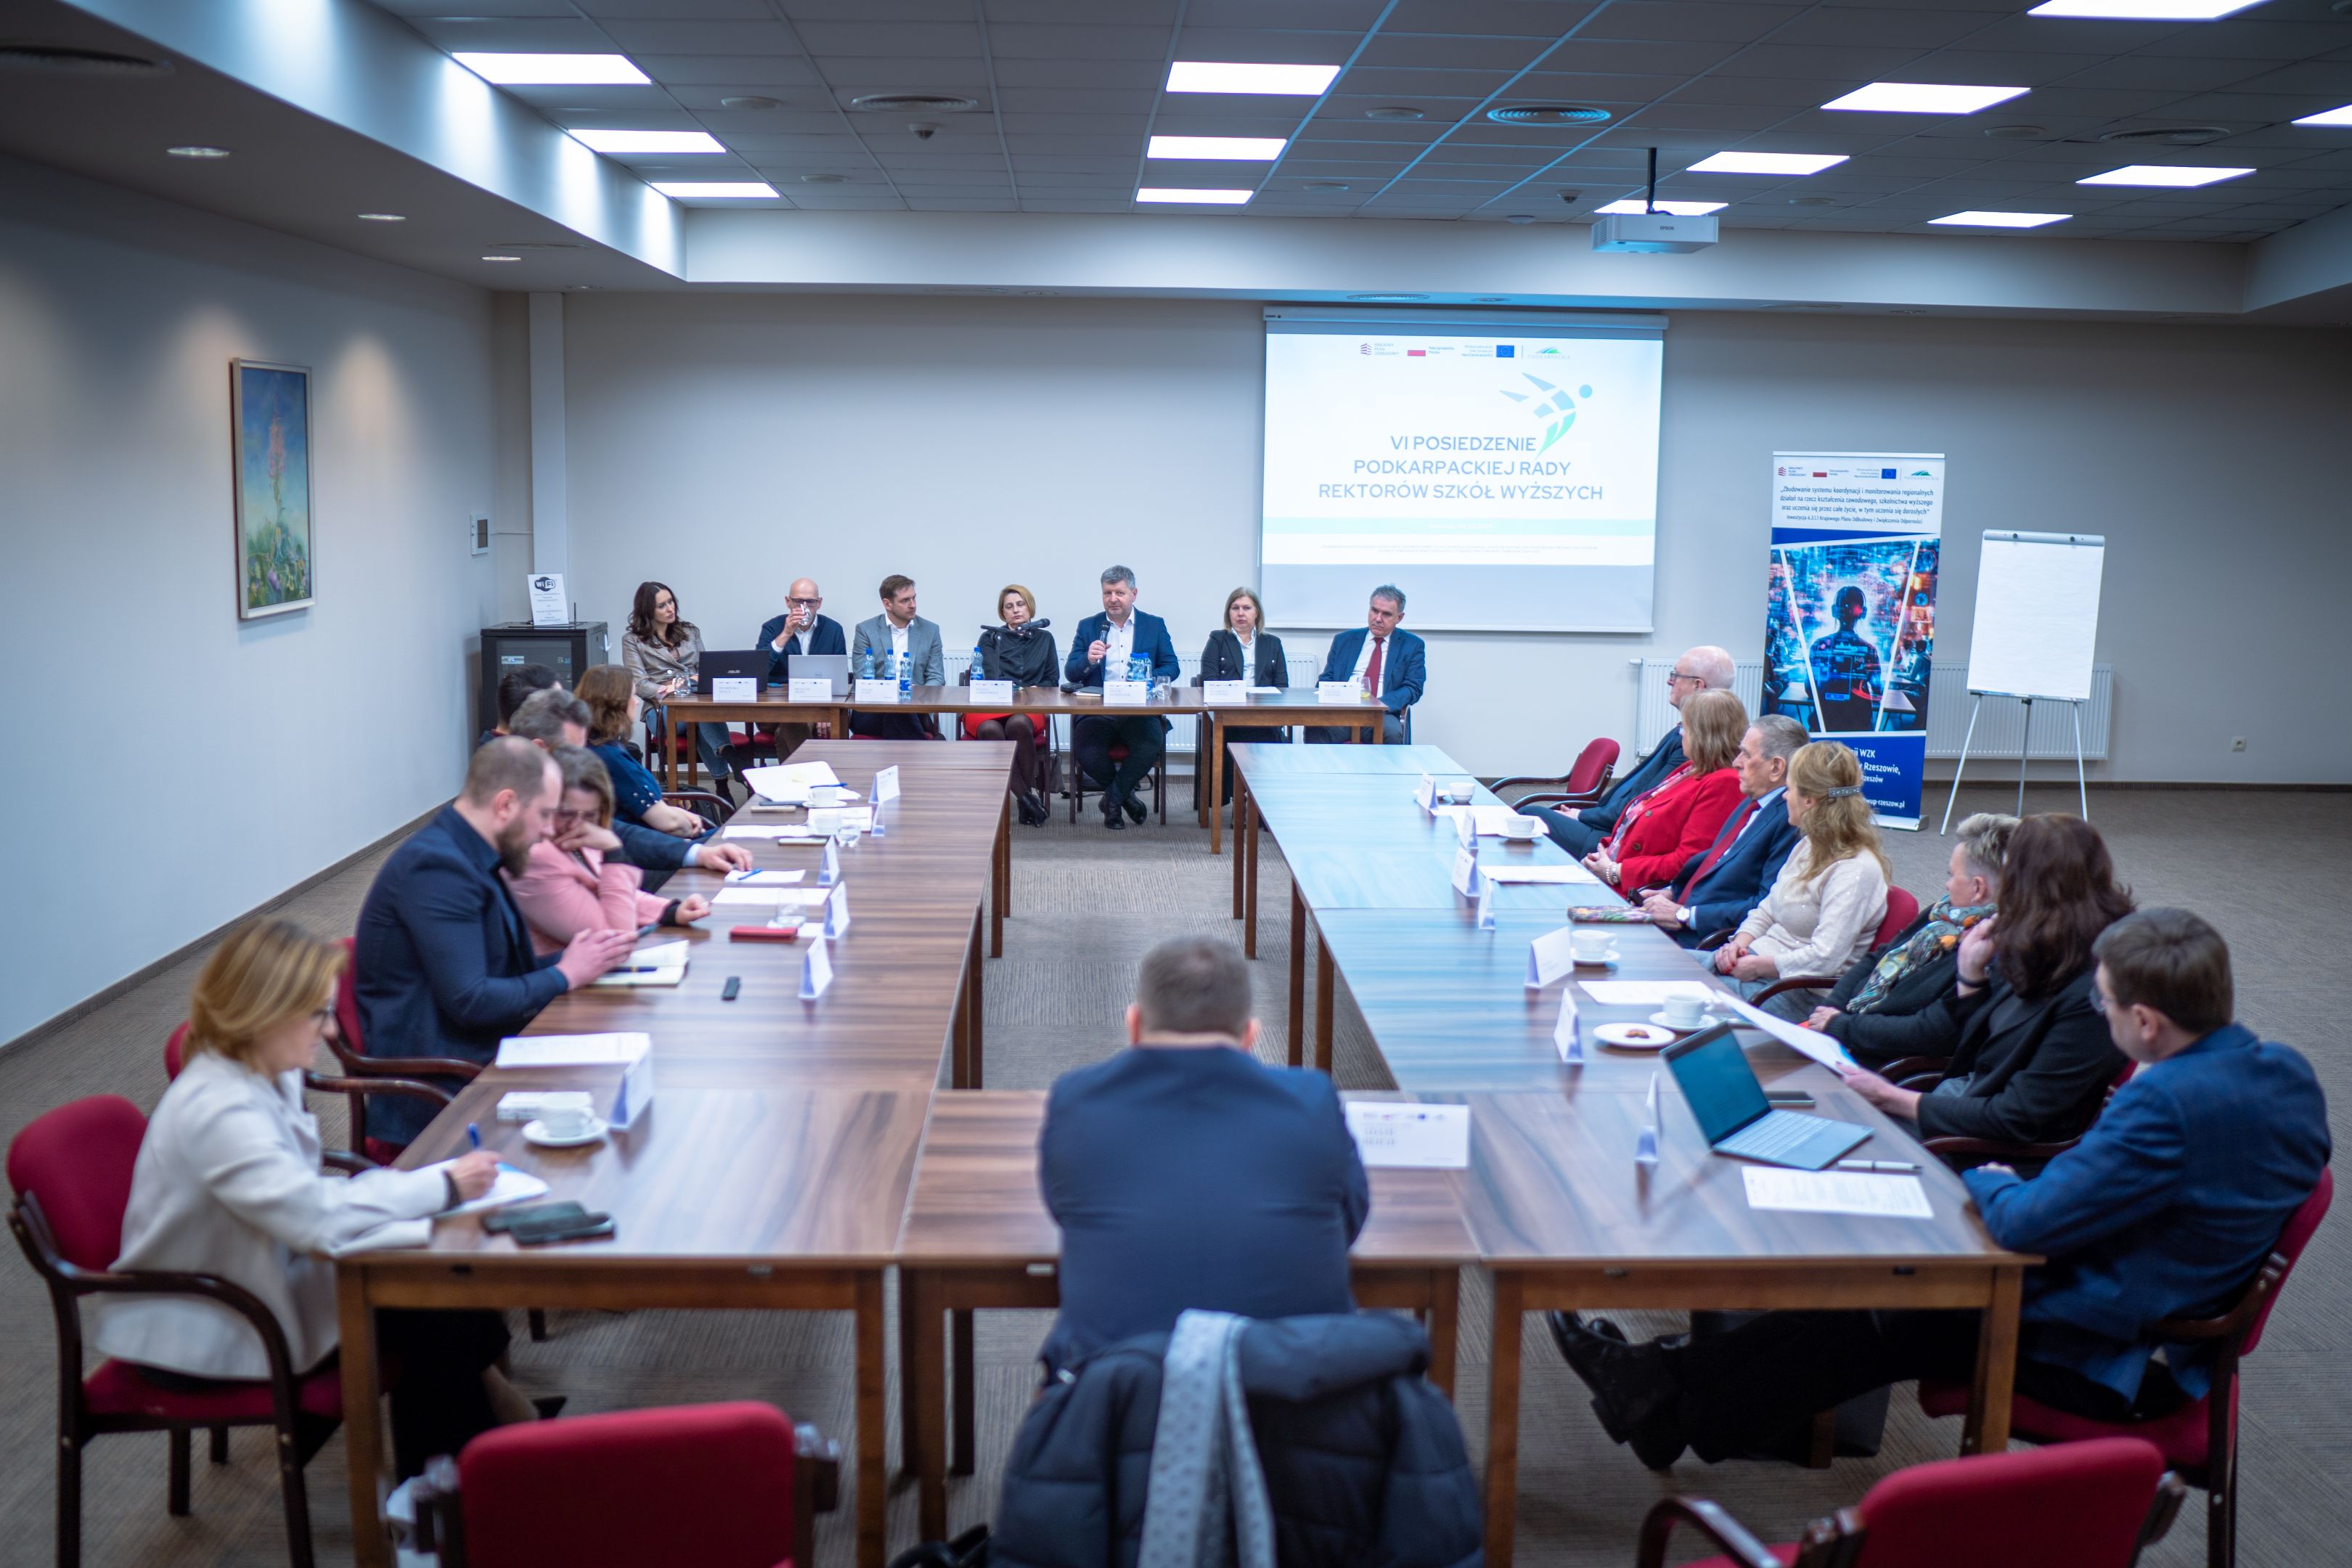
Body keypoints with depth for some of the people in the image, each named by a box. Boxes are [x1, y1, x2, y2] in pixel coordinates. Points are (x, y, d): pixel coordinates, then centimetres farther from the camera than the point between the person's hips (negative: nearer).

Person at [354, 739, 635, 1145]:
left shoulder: (467, 857, 12)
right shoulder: (436, 867, -19)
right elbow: (469, 1000, -23)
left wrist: (574, 956, 3)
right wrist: (563, 976, -10)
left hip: (484, 1054, 9)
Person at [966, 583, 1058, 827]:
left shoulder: (1044, 639, 21)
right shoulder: (990, 637, 16)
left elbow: (1052, 679, 17)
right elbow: (990, 677, 2)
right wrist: (1021, 690, -9)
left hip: (1030, 708, 0)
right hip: (990, 706, 0)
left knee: (1019, 723, -39)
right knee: (991, 730, -38)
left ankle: (1030, 791, -26)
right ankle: (1027, 798, -34)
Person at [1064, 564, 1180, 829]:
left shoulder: (1155, 626, 14)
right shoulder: (1088, 627, 14)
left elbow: (1172, 667, 7)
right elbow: (1070, 673, 7)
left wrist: (1148, 679, -14)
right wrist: (1088, 660, -16)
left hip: (1140, 711, 0)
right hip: (1097, 710, 0)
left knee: (1151, 745, -32)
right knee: (1085, 750, -30)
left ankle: (1112, 799, -6)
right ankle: (1125, 794, 1)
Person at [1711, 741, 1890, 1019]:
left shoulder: (1856, 870, -19)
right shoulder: (1810, 846, 12)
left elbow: (1826, 959, -26)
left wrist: (1757, 966, -18)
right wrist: (1739, 943, -1)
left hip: (1802, 992, -9)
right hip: (1756, 959, 9)